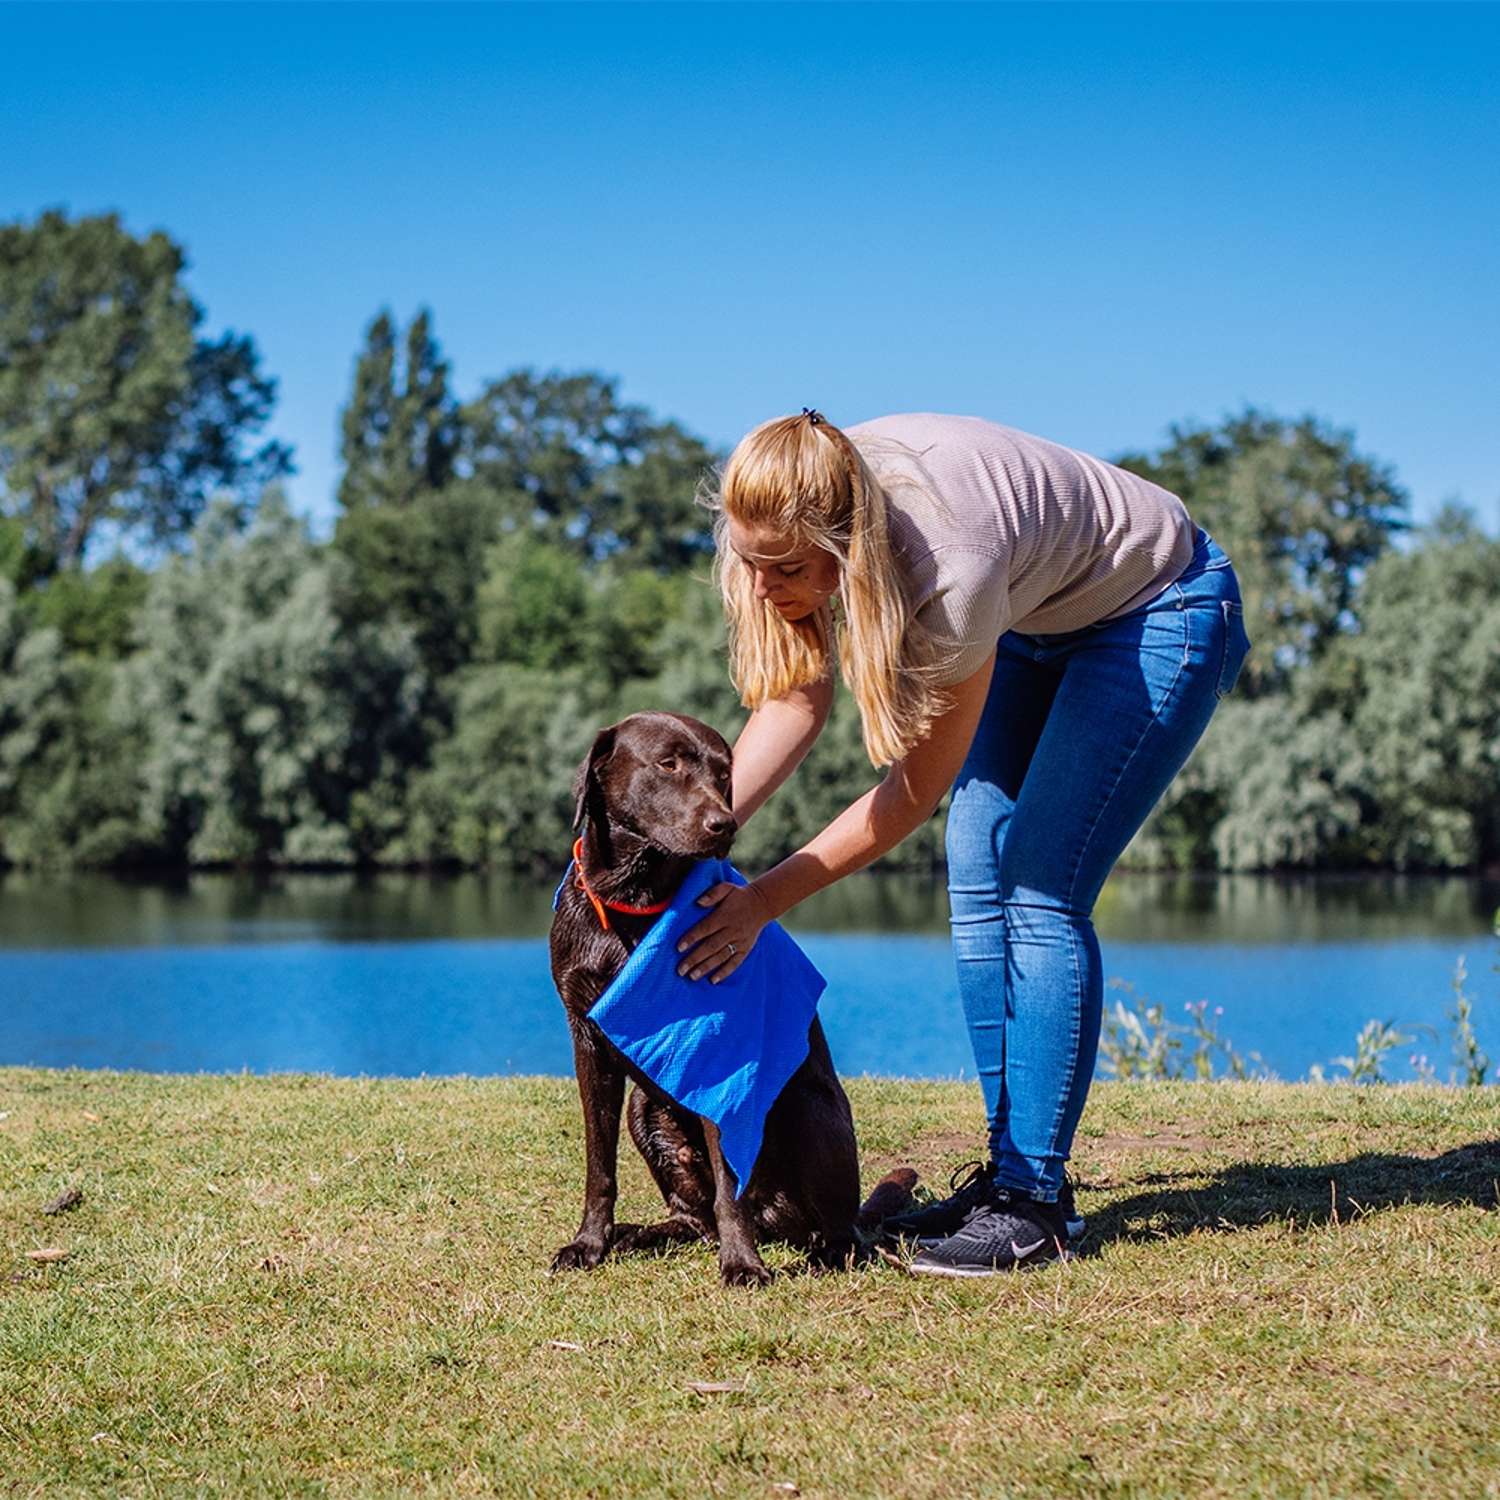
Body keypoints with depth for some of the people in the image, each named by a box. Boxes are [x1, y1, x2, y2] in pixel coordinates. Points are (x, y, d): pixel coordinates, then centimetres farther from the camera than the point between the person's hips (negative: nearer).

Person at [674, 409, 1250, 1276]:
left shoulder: (949, 564, -40)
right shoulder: (809, 508, -21)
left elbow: (920, 787, -29)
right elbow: (797, 701, -12)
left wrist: (768, 899, -29)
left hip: (1162, 612, -8)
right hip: (1040, 620, 8)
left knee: (1041, 892, -16)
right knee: (978, 881, 0)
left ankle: (1032, 1203, -12)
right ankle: (1013, 1167, 7)